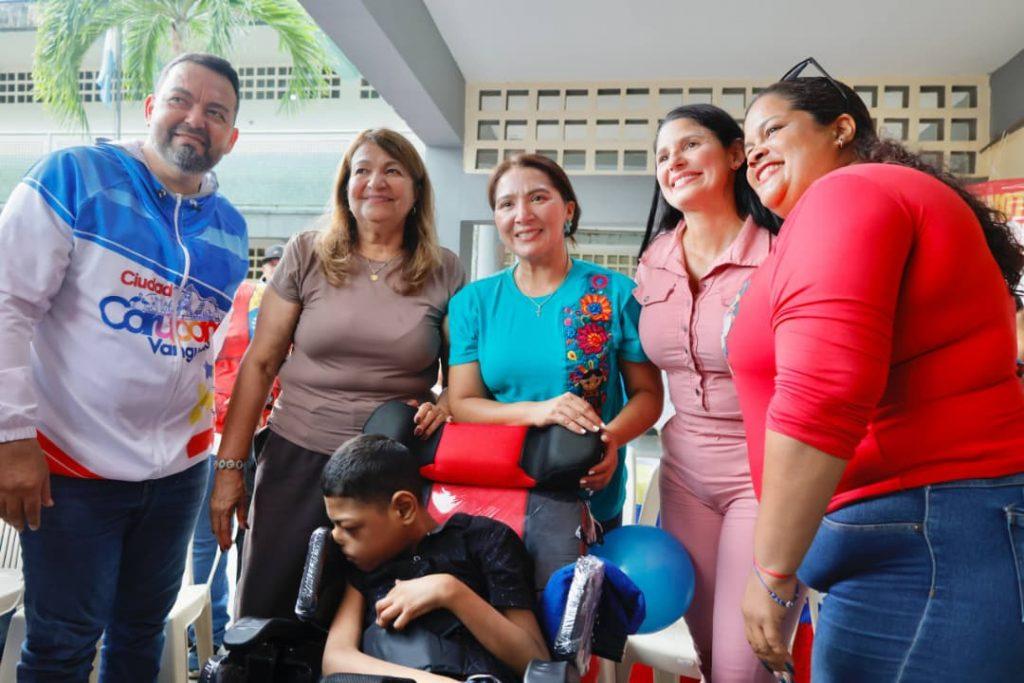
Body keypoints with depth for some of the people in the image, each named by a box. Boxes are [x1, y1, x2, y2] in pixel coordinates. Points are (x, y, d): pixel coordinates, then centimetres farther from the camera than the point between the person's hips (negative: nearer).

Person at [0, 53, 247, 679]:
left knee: (144, 629, 18)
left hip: (180, 466, 5)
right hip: (73, 463, -4)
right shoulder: (73, 177, -9)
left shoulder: (231, 229, 6)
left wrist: (204, 422, 10)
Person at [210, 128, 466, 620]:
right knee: (265, 616, 9)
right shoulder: (307, 255, 1)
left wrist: (444, 406, -12)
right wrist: (229, 466, 0)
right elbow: (259, 363, 2)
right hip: (297, 459, 0)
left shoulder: (445, 272, 3)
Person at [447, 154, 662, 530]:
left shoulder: (616, 293, -5)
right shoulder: (473, 301, 1)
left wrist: (612, 438, -22)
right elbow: (462, 403, -4)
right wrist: (536, 411, -22)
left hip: (592, 503, -1)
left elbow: (647, 393, -1)